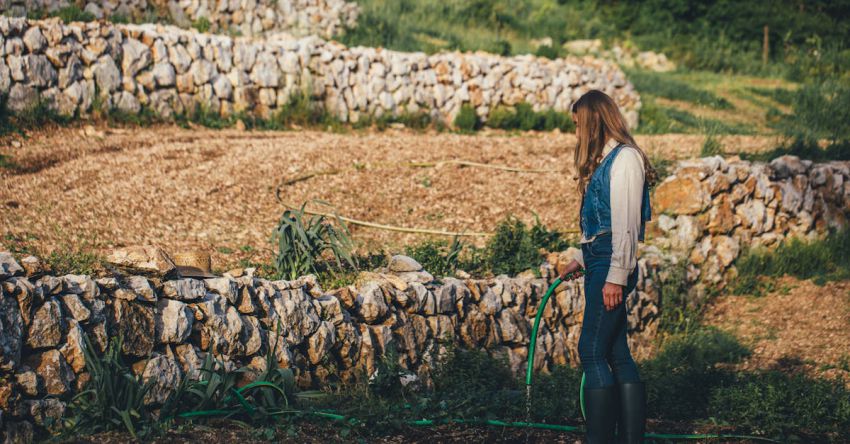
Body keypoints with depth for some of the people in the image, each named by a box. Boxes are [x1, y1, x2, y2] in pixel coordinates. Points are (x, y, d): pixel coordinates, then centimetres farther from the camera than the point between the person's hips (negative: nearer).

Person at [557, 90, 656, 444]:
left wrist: (616, 276, -21)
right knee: (616, 354, 7)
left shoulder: (624, 158, -11)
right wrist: (582, 259, 22)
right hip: (600, 262, 10)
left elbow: (625, 223, -18)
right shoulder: (605, 159, 18)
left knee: (593, 352, -10)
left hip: (612, 264, -10)